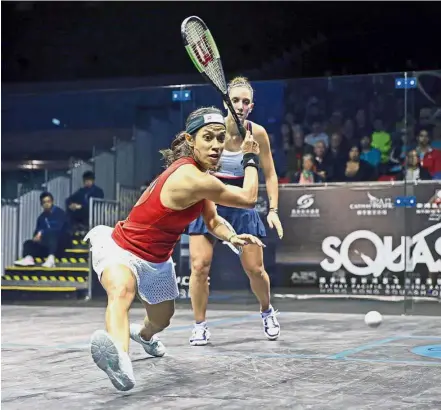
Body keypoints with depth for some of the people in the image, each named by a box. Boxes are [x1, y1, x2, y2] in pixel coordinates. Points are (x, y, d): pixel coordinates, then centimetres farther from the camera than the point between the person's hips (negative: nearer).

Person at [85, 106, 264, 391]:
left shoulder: (199, 172, -1)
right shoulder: (192, 180, -31)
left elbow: (213, 220, 7)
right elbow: (248, 198, -19)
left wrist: (232, 237, -13)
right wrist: (251, 158, -8)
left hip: (157, 261, 10)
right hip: (120, 250, -10)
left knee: (162, 320, 30)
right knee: (121, 291, -43)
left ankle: (144, 334, 69)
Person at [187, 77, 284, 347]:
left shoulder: (257, 133, -10)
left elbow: (270, 174, 0)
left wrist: (273, 209, -9)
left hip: (241, 205, 1)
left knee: (255, 269, 2)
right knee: (200, 266, -11)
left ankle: (267, 311, 32)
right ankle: (200, 326, 6)